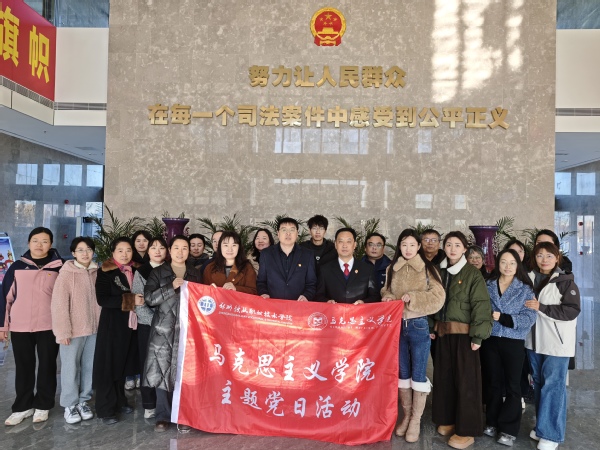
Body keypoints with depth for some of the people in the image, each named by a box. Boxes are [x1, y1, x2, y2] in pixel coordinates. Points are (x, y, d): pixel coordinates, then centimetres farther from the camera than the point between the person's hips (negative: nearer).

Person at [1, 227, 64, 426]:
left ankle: (43, 405, 24)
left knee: (47, 366, 8)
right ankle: (23, 406, 26)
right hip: (20, 327, 1)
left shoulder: (58, 267, -1)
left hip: (49, 327, -1)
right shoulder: (17, 267, 2)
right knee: (23, 368, 11)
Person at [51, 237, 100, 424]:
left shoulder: (96, 273, 4)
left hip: (93, 328, 4)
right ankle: (70, 405, 21)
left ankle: (83, 400, 27)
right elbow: (59, 305, -11)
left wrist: (100, 323, 8)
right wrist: (63, 331, -13)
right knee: (71, 368, 5)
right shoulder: (66, 274, -10)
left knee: (89, 366, 12)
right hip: (73, 330, -4)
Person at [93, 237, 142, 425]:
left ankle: (119, 401, 29)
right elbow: (102, 299, -18)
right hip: (112, 325, -5)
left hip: (130, 324, 5)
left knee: (123, 365, 15)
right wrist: (130, 300, -21)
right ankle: (105, 409, 13)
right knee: (108, 366, 2)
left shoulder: (137, 271, 9)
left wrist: (141, 300, -1)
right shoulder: (105, 272, -7)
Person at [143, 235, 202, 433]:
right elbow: (149, 298, -6)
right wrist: (172, 287, -15)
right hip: (164, 330, -1)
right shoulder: (158, 272, 6)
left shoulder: (196, 274, 12)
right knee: (162, 371, 0)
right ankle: (163, 416, 15)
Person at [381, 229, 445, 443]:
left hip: (419, 326, -4)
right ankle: (406, 416, 29)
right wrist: (388, 297, -8)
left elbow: (438, 297, -12)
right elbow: (386, 291, 14)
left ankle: (416, 420, 19)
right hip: (397, 325, 4)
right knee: (403, 373, 14)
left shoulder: (427, 268, -5)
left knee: (418, 374, 6)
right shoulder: (392, 269, 6)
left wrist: (413, 298, -22)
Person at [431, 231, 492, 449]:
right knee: (444, 377, 12)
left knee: (465, 380, 2)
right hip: (443, 332, 5)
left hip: (463, 333, -5)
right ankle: (448, 419, 28)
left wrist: (478, 336, -16)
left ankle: (466, 430, 13)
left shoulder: (473, 274, -8)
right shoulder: (439, 272, 8)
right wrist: (431, 327, 8)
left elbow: (481, 306, -12)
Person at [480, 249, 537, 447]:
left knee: (512, 385, 7)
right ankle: (492, 422, 26)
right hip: (490, 341, 2)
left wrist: (502, 318, -19)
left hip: (513, 342, -2)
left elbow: (529, 318, -11)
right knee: (493, 383, 12)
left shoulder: (525, 289, -2)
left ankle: (508, 429, 17)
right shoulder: (488, 286, 5)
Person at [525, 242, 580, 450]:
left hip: (557, 342, -5)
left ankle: (551, 433, 8)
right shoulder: (530, 278, 7)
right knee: (539, 383, 14)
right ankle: (541, 425, 27)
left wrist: (541, 307, -20)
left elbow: (572, 310, -17)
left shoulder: (566, 281, -8)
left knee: (553, 385, -1)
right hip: (534, 340, 5)